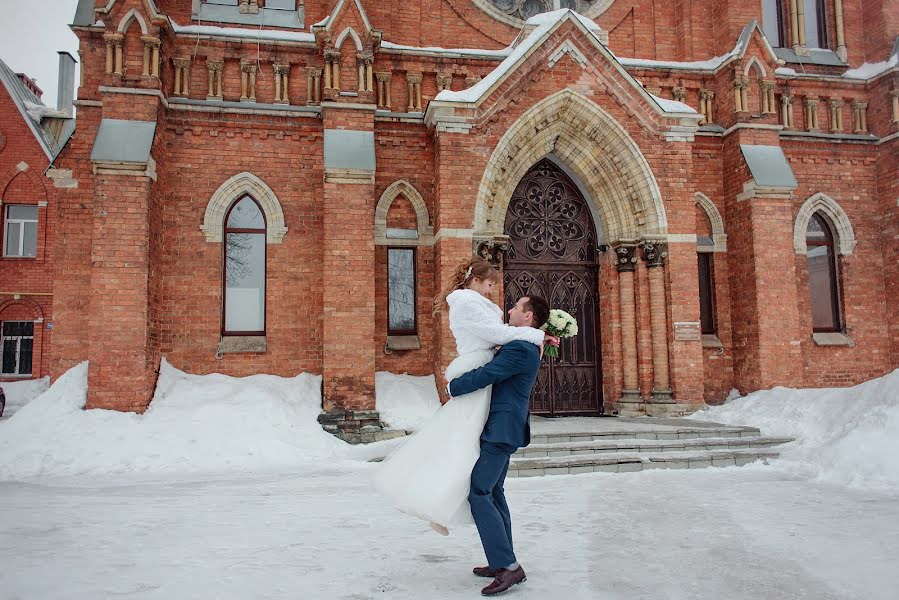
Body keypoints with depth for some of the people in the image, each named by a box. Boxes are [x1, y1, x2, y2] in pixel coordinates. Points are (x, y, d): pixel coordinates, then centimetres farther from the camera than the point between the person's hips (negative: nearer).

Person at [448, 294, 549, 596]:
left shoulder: (519, 348, -19)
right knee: (493, 493, 15)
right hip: (502, 429, 11)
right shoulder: (525, 347, 14)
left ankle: (508, 566, -7)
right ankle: (502, 563, 22)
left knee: (478, 493, -11)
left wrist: (452, 387, -5)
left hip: (501, 430, -11)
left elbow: (483, 376, -20)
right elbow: (494, 371, 28)